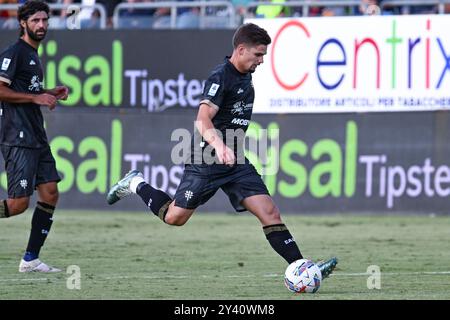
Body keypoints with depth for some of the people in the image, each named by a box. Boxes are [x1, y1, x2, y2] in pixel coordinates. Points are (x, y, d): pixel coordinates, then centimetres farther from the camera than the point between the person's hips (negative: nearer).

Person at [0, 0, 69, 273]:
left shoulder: (34, 56, 20)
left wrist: (51, 95, 14)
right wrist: (36, 98, -15)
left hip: (37, 137, 10)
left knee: (50, 194, 3)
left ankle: (31, 259, 7)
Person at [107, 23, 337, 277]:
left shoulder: (246, 76, 10)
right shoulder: (221, 77, -17)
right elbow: (203, 121, -30)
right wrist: (219, 146, -47)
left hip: (235, 161, 7)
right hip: (207, 161, -7)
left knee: (270, 213, -8)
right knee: (174, 218, 3)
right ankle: (137, 184, 28)